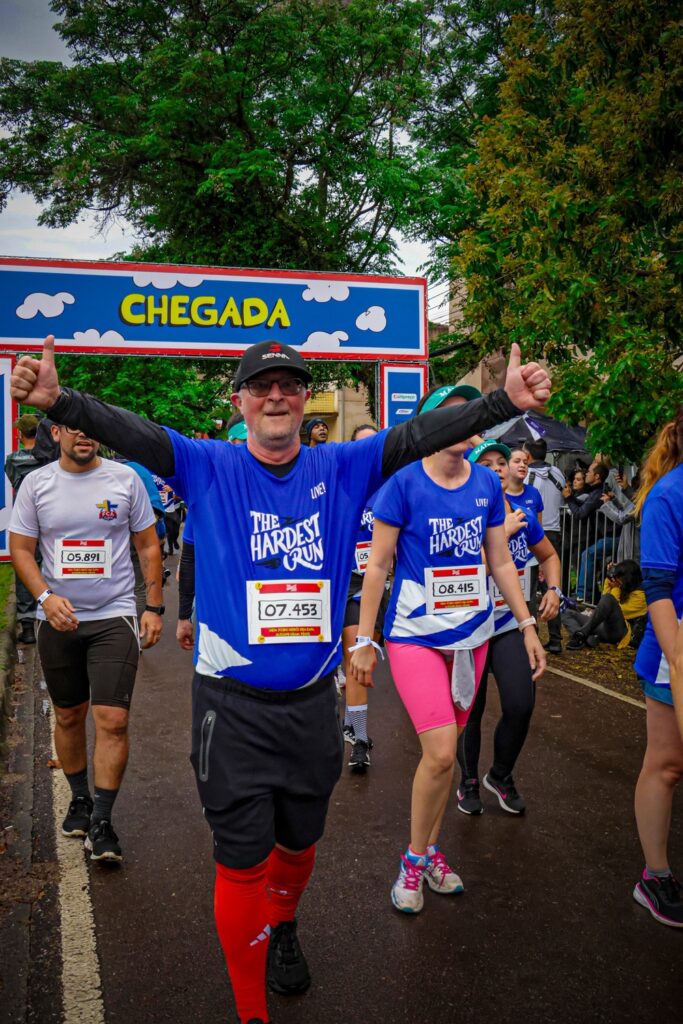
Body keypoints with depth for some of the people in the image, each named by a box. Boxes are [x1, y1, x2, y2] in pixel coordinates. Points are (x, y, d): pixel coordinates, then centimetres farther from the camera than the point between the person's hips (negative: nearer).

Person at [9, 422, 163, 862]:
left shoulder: (125, 478, -1)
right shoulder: (36, 483, 2)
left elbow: (148, 545, 4)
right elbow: (21, 548, 3)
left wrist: (154, 607, -1)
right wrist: (45, 596, -15)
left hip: (115, 616, -2)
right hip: (58, 619, 2)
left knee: (113, 719, -9)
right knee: (68, 716, 15)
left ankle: (101, 821, 5)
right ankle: (80, 799, 37)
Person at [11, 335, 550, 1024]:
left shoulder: (343, 468, 0)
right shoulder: (209, 468, -5)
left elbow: (419, 435, -8)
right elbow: (132, 434, -19)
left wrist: (505, 401, -19)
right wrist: (60, 399, -36)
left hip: (312, 703, 3)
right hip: (232, 707, -2)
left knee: (299, 842, 22)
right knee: (242, 859, 5)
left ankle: (282, 929, 55)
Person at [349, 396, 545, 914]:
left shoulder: (487, 484, 2)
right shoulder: (404, 483, -11)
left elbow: (501, 561, 10)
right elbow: (377, 565, -8)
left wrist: (527, 625, 8)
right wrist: (364, 640, -8)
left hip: (473, 633, 5)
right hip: (416, 635, -4)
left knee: (445, 750, 13)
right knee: (440, 753, -10)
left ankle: (430, 849, 32)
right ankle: (414, 859, 13)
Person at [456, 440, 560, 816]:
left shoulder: (524, 516, -2)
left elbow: (548, 556, 16)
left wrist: (553, 590, -1)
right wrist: (504, 531, -28)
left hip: (509, 626, 4)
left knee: (521, 705, -5)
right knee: (470, 710, 10)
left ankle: (501, 775, 24)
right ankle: (469, 782, 35)